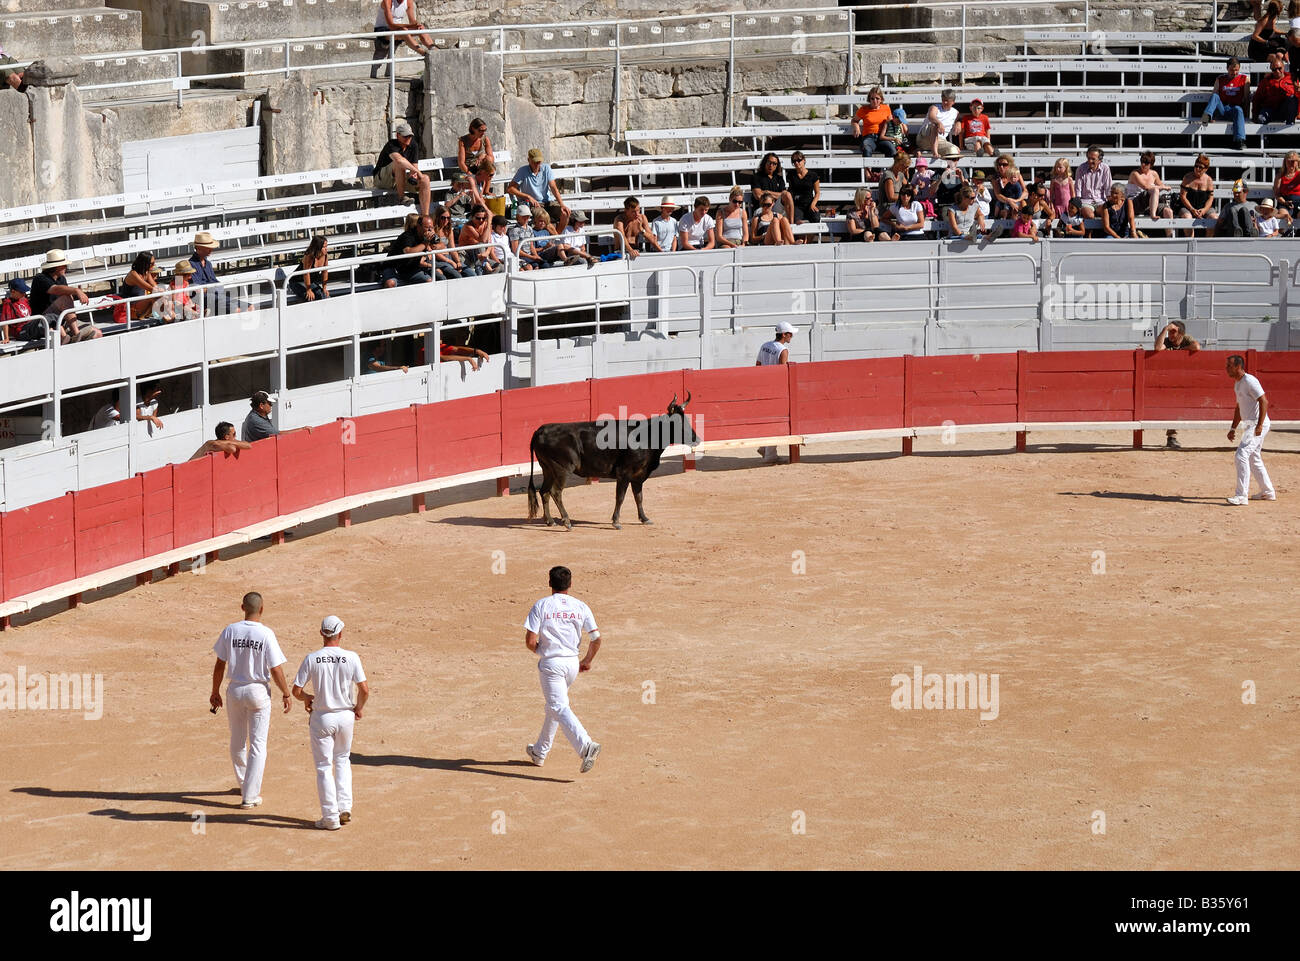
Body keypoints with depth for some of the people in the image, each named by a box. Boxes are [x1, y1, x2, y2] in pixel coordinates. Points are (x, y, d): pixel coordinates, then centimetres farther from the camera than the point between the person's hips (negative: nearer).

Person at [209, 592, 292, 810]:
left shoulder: (230, 631, -6)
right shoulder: (266, 634, -15)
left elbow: (220, 665, -1)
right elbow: (275, 670, -13)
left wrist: (215, 692, 11)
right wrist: (286, 694, 0)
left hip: (235, 690, 3)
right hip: (259, 691, -3)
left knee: (237, 741, 21)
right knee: (258, 745, 4)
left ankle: (244, 785, 39)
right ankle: (250, 796, 1)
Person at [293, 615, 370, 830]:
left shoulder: (311, 659, -10)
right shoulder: (351, 657, -9)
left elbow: (296, 690, -9)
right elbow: (364, 689, -9)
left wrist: (307, 699, 14)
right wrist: (359, 708, 10)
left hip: (322, 717, -2)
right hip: (345, 716, 2)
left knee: (324, 766, 6)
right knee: (342, 760, 22)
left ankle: (331, 817, 4)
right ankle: (345, 808, 16)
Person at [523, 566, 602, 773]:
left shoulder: (541, 606, -6)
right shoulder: (581, 607, 4)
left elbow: (530, 641, -11)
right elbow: (596, 638, 1)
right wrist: (588, 661, 18)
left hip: (551, 663, -5)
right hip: (573, 664, 5)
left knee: (560, 709, -12)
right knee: (554, 705, 22)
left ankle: (586, 746, -33)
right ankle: (539, 752, 34)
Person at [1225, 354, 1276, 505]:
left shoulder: (1249, 381, -16)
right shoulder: (1237, 384, 16)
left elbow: (1264, 401, -23)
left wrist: (1260, 425, -29)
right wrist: (1233, 428, 25)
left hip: (1258, 424, -11)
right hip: (1249, 425, 11)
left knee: (1242, 455, -18)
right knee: (1253, 458, 18)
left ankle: (1241, 496, -20)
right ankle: (1268, 492, 31)